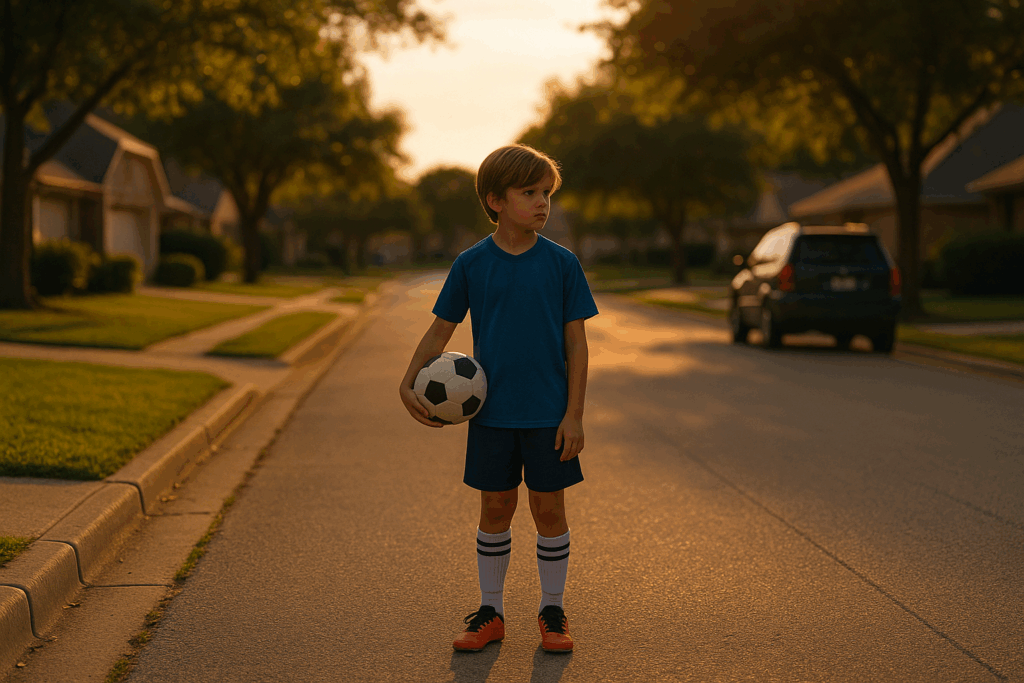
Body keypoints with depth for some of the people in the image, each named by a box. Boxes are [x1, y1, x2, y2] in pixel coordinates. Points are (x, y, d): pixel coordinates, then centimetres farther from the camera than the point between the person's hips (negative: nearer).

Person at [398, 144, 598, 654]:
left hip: (549, 414, 0)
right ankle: (490, 611, 22)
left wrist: (574, 414, -6)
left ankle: (552, 611, 21)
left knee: (549, 508, 6)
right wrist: (409, 383, -5)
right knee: (495, 509, 9)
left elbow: (576, 342, -1)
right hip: (491, 413, 1)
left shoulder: (562, 263, -2)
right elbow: (440, 331, 7)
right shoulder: (471, 264, -1)